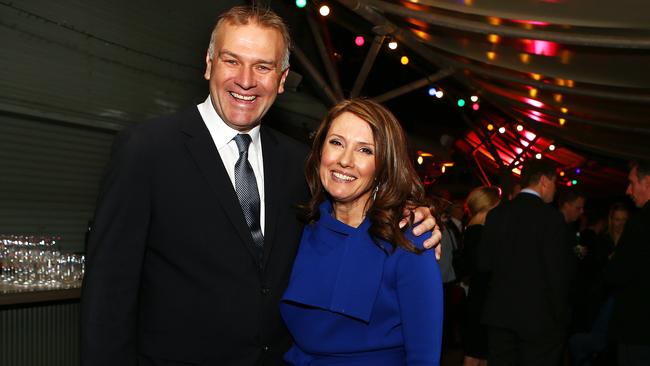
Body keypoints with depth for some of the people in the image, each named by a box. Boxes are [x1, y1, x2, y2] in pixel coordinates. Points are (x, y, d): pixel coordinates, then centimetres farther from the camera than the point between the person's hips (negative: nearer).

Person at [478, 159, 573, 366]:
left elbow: (484, 263, 5)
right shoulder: (550, 217, -13)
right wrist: (560, 316, -2)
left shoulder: (496, 214, 3)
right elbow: (558, 273, -13)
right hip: (539, 318, -5)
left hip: (499, 314, 5)